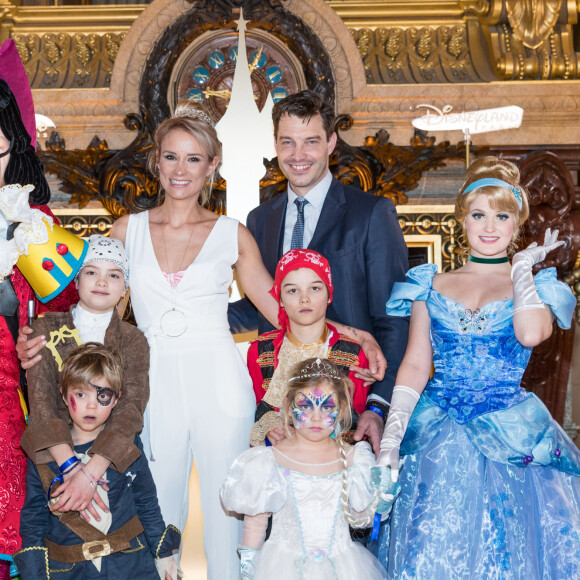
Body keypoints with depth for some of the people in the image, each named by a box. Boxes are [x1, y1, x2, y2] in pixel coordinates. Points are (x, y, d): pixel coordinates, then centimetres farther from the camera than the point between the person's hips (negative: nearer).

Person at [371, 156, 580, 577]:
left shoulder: (533, 285, 6)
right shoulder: (432, 285, 10)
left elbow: (530, 334, -18)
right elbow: (415, 365, 4)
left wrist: (522, 268, -4)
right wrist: (391, 439, -5)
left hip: (510, 432, -1)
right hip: (436, 431, 1)